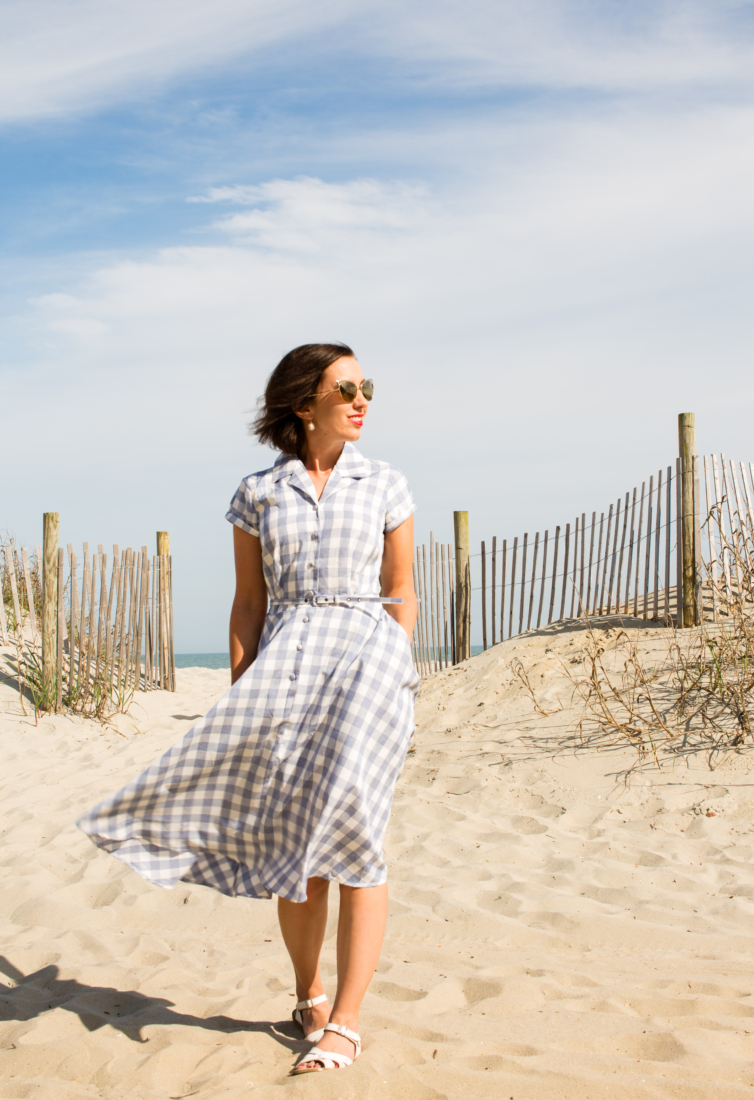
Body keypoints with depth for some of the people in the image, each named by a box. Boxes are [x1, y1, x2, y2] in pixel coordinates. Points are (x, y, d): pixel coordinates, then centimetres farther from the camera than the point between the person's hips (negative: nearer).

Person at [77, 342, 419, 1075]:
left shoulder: (385, 486, 7)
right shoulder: (258, 494, 8)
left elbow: (401, 594, 8)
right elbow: (247, 605, 9)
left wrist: (392, 680, -2)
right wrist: (239, 700, 5)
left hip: (366, 656, -1)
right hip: (284, 663, 1)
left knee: (350, 830, -11)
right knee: (292, 844, 2)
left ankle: (343, 1025, -6)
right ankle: (309, 995, 24)